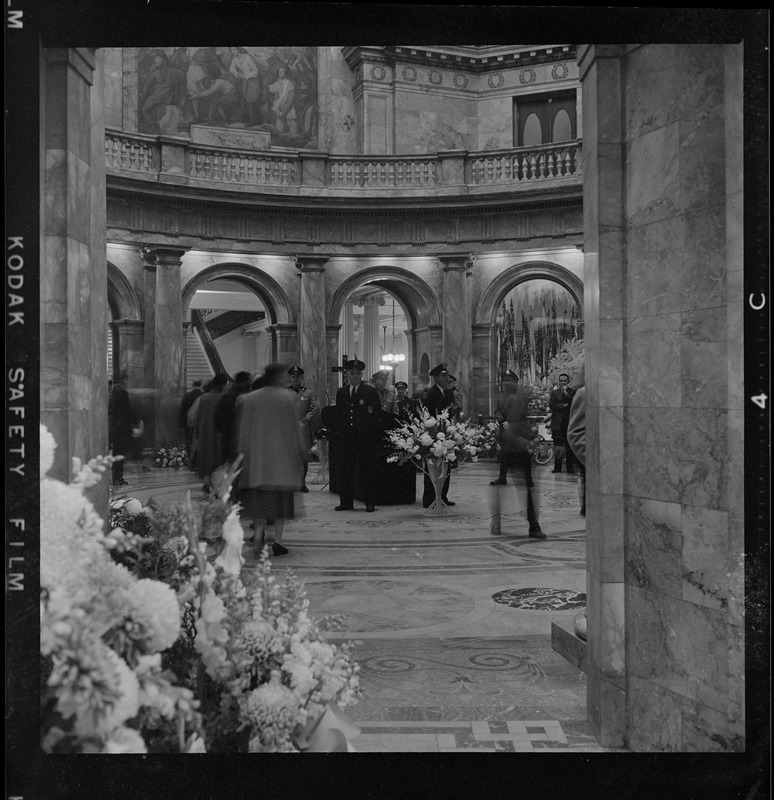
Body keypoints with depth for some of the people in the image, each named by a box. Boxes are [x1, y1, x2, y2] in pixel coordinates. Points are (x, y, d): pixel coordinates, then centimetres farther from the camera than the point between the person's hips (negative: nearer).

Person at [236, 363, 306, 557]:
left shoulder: (251, 398, 1)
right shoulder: (287, 397, -7)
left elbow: (245, 429, 4)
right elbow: (293, 428, -5)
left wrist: (243, 453, 11)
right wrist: (300, 451, 3)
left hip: (257, 453, 2)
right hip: (282, 454, -2)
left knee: (259, 496, 13)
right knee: (281, 497, 5)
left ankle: (259, 529, -5)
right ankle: (278, 540, 1)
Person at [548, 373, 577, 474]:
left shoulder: (572, 392, 7)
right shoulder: (554, 392, 12)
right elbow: (551, 405, 1)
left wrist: (566, 393, -11)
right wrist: (563, 406, -9)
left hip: (569, 422, -1)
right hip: (557, 423, 1)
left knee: (569, 446, -1)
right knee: (557, 447, 1)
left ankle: (570, 468, 5)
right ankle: (557, 468, 7)